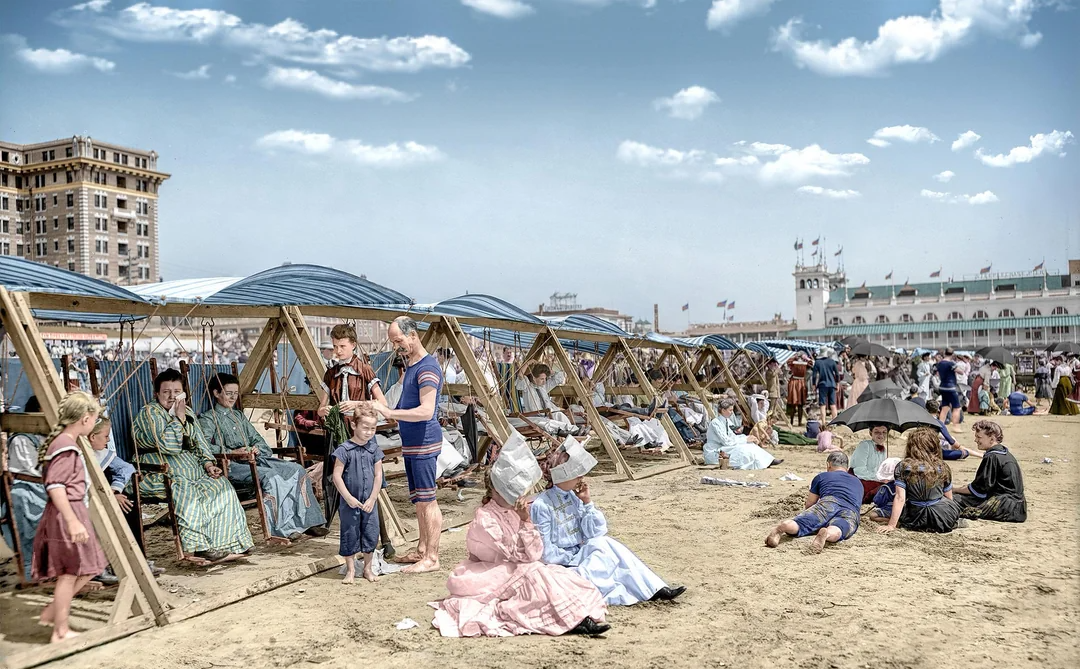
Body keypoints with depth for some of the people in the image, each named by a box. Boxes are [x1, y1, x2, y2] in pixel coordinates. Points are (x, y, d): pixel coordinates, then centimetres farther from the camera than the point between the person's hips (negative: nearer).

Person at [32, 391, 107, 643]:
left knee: (86, 569, 15)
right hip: (66, 515, -10)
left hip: (74, 513, 10)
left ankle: (51, 612, 23)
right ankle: (61, 632, 8)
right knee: (69, 573, -2)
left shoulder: (63, 441, 14)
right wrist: (72, 521, -29)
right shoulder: (66, 445, -17)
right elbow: (54, 486, -25)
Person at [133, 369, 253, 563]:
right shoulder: (150, 413, -7)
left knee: (221, 487, -17)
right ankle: (199, 546, -25)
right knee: (188, 493, -34)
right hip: (160, 475, -6)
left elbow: (199, 443, 17)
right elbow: (169, 446, -20)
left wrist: (208, 464, 0)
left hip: (191, 470, 7)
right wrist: (178, 418, -14)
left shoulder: (187, 412, 16)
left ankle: (227, 542, -16)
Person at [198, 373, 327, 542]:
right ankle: (283, 528, -30)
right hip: (231, 465, -7)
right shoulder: (208, 419, 3)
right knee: (270, 477, -35)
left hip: (252, 459, 7)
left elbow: (257, 438, 24)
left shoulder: (239, 415, 26)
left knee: (297, 470, -12)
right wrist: (232, 452, -21)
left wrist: (256, 448, 0)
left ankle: (308, 522, -13)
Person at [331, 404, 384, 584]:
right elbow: (337, 476, -11)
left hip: (369, 502, 3)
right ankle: (350, 570, 19)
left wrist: (372, 498, -7)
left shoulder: (374, 449, 1)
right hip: (349, 503, -3)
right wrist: (348, 498, -14)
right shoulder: (345, 450, -10)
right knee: (349, 535, 5)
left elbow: (378, 476, 0)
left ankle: (368, 568, 24)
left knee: (371, 534, 8)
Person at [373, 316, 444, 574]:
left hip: (424, 442, -10)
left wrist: (390, 412, -29)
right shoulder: (410, 366, 16)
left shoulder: (427, 367, -16)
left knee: (427, 500, -6)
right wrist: (390, 414, 16)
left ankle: (431, 558, -1)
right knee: (418, 500, 15)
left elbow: (426, 411, -27)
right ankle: (421, 550, 24)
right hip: (410, 443, 10)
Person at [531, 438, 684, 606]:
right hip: (559, 565, -6)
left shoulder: (573, 497, 3)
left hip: (580, 554, 6)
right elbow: (546, 551, -18)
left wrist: (587, 502, -10)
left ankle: (654, 590, -20)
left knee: (603, 543, -18)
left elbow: (595, 532, -2)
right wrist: (575, 560, -13)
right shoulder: (542, 505, -18)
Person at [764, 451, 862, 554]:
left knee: (800, 523, -20)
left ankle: (780, 529, -54)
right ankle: (827, 533, -65)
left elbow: (808, 505, 36)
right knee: (836, 530, -29)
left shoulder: (822, 476, 32)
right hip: (851, 512, 1)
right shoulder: (858, 482, 42)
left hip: (829, 503, -1)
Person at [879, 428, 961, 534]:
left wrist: (891, 525, -13)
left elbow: (900, 498, -15)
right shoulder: (943, 468, -1)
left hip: (916, 519, -4)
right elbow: (949, 499, 8)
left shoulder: (903, 467, -9)